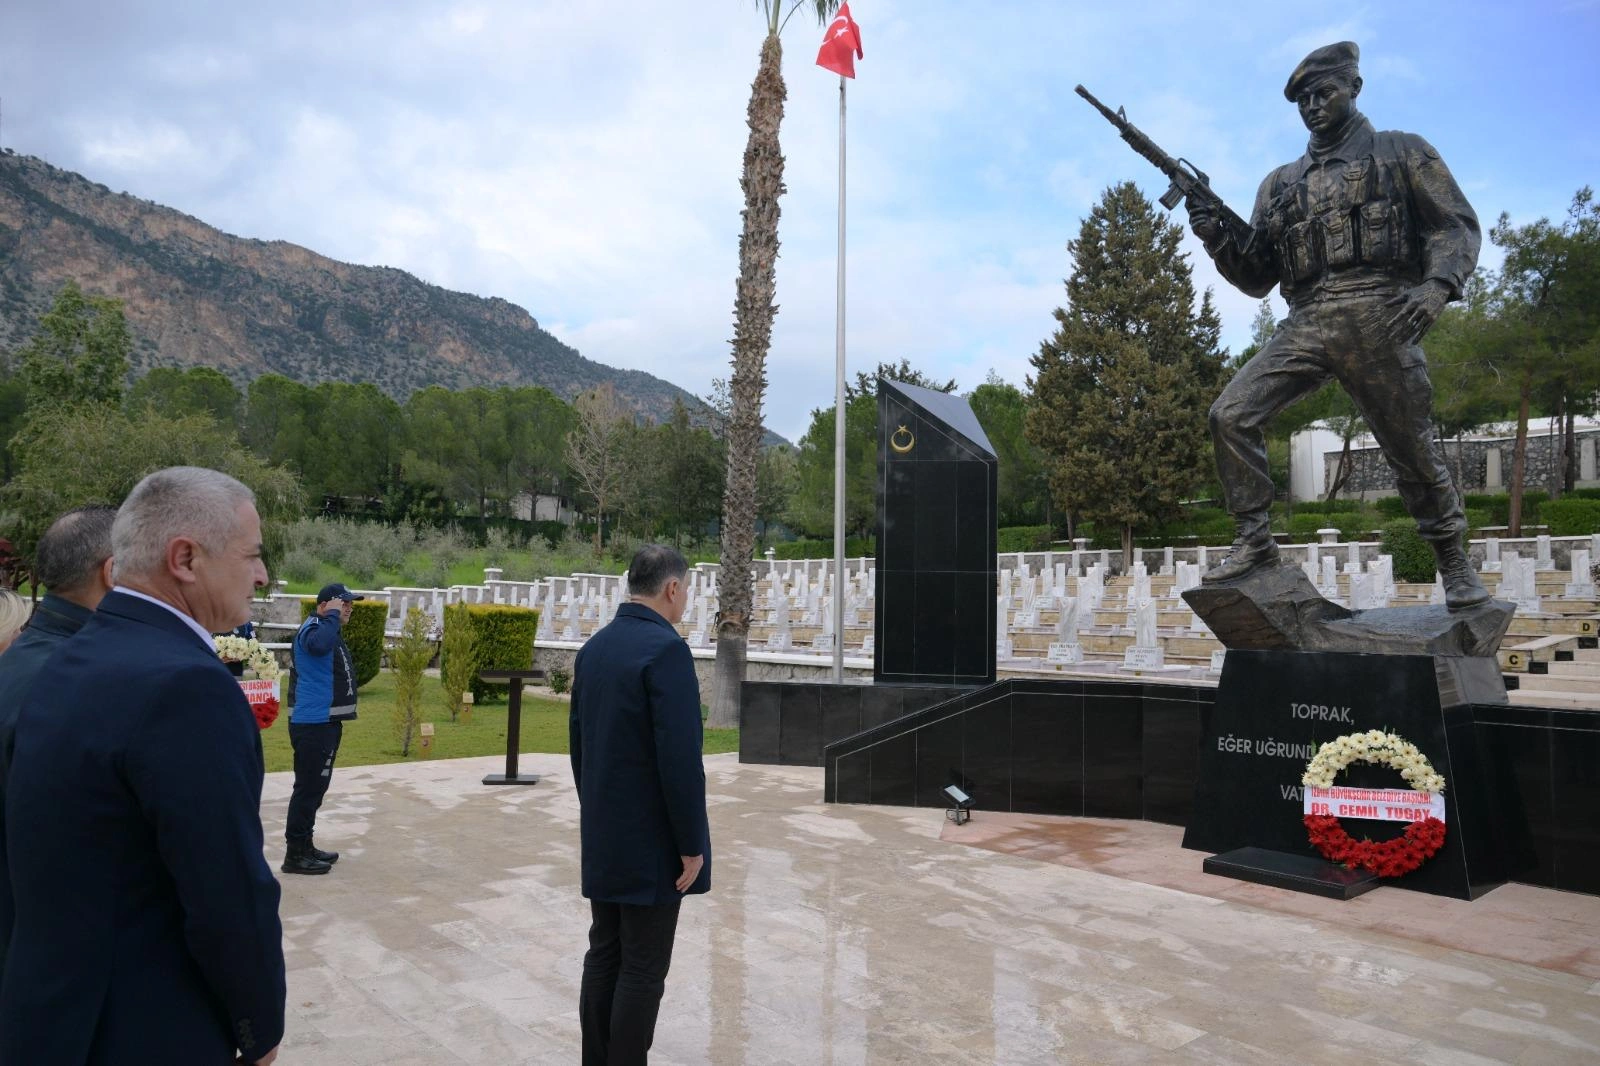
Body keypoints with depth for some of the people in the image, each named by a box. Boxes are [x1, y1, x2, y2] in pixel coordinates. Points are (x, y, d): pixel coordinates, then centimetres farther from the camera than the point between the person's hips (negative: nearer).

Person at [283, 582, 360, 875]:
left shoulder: (329, 629, 18)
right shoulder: (313, 628, -13)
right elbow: (319, 645, -38)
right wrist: (332, 615, -26)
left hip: (326, 721, 11)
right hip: (313, 724, -11)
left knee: (315, 787, 17)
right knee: (309, 787, -7)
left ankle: (305, 845, 26)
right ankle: (295, 855, -2)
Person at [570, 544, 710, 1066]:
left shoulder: (594, 647, 7)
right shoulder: (666, 649, -19)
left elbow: (578, 740, 13)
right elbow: (679, 758, -23)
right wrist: (691, 843, -15)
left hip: (602, 836, 8)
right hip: (651, 839, -8)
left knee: (603, 957, 15)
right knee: (642, 970, 2)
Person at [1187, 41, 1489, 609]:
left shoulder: (1403, 152, 13)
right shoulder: (1280, 183, 22)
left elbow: (1457, 226, 5)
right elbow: (1256, 277, 19)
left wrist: (1438, 285, -16)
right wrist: (1216, 237, 1)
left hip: (1379, 322, -3)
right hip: (1304, 327, 4)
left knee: (1414, 451, 2)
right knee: (1230, 415, -14)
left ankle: (1454, 562, 21)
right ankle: (1254, 541, -4)